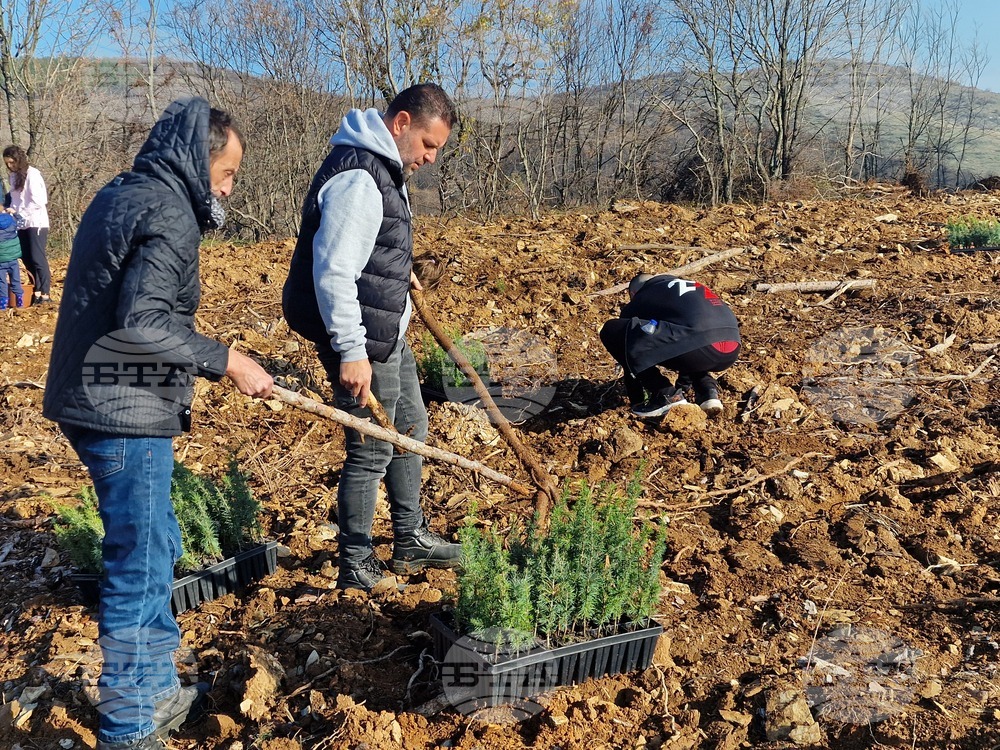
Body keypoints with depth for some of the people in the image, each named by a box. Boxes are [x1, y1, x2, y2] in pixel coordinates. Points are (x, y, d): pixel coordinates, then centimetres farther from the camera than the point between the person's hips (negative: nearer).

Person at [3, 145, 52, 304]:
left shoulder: (32, 174, -10)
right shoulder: (14, 176, 12)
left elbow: (39, 201, -16)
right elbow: (15, 198, 19)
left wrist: (19, 213, -15)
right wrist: (11, 210, 0)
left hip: (36, 223, -7)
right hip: (22, 224, 7)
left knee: (37, 258, -7)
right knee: (27, 258, 7)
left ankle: (45, 294, -3)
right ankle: (37, 291, 13)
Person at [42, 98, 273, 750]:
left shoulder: (119, 196, 15)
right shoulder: (169, 213, -15)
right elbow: (142, 321, -26)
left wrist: (175, 384, 24)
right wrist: (224, 362, -18)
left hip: (96, 400, 10)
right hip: (126, 415, -10)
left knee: (156, 548, 19)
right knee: (141, 567, 0)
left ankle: (158, 692, 34)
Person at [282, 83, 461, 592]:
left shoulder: (383, 166, 12)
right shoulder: (358, 178, -22)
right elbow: (333, 273, -27)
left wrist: (399, 270, 25)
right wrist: (351, 353, -27)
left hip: (386, 330, 11)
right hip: (359, 339, -11)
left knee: (410, 427, 20)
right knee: (372, 451, -1)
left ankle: (410, 542, 35)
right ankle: (355, 570, 16)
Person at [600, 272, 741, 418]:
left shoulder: (639, 301, 20)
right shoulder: (690, 286, 37)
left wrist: (635, 396, 41)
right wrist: (686, 384, 61)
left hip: (699, 348, -7)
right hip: (731, 351, 7)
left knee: (612, 331, 4)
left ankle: (666, 395, 5)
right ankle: (707, 391, 16)